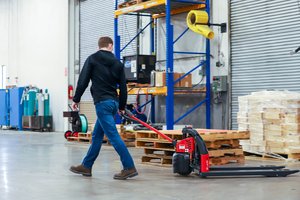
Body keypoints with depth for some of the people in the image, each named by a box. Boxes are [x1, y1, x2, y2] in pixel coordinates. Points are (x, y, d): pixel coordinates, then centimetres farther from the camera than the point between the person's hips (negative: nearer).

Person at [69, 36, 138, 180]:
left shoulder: (92, 59, -2)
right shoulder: (117, 63, 11)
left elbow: (83, 81, -7)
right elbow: (123, 87, 11)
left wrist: (76, 99, 4)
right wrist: (122, 107, 22)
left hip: (102, 102, -7)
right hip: (114, 102, 7)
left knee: (113, 136, -8)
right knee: (96, 135, 15)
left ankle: (129, 168, -11)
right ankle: (86, 166, 23)